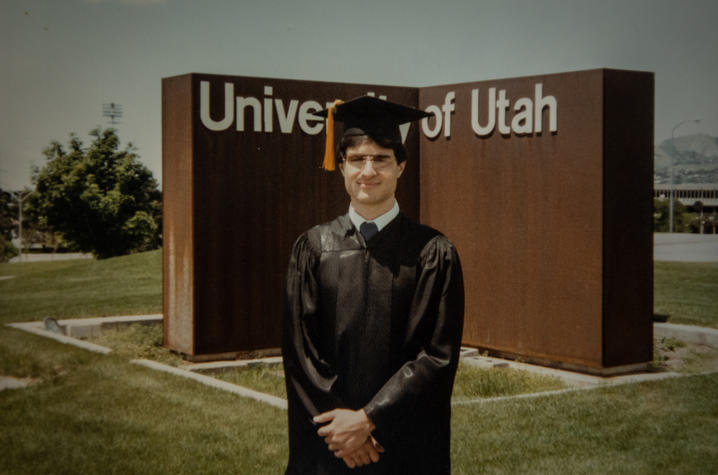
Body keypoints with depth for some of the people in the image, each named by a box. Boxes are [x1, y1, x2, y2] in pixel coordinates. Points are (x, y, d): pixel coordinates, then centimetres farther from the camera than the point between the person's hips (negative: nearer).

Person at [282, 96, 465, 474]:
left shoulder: (433, 254, -5)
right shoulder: (312, 247, 0)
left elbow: (438, 354, -9)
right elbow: (299, 350, -2)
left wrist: (369, 418, -15)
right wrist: (342, 423, -12)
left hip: (408, 442, -1)